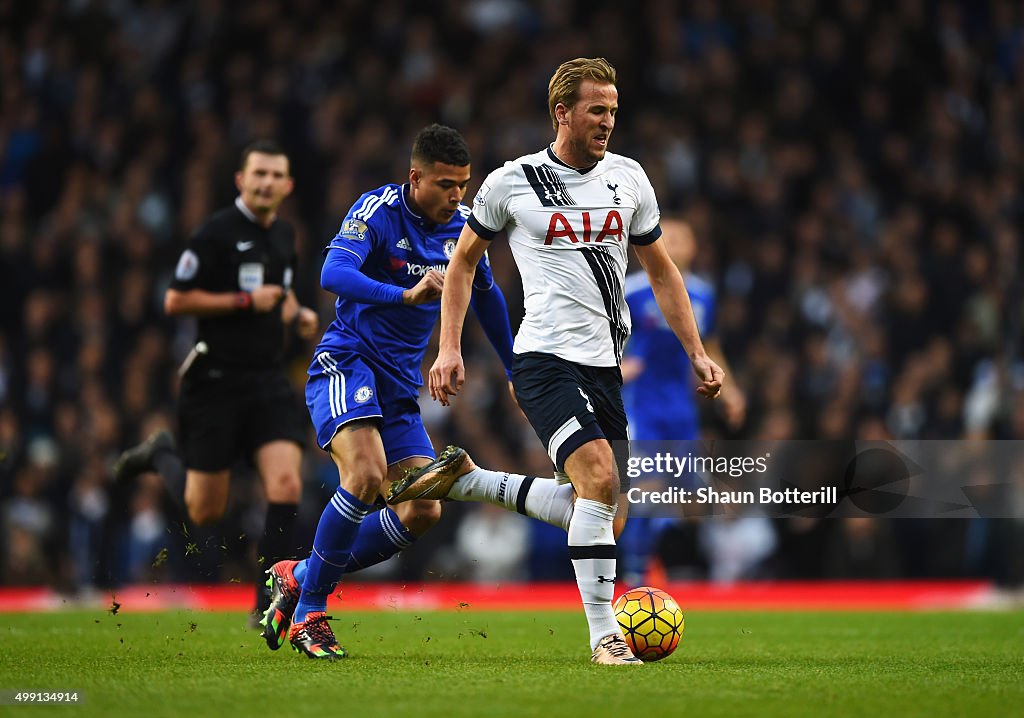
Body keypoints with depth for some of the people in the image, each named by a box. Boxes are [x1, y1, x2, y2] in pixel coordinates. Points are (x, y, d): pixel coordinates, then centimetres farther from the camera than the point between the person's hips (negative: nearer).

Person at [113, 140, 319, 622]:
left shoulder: (285, 235, 12)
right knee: (205, 512, 3)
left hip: (268, 380, 5)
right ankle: (161, 456, 35)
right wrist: (245, 301, -18)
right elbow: (175, 301, -14)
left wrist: (297, 315, 9)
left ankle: (269, 603, -7)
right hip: (216, 380, -5)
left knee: (285, 485, -15)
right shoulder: (217, 232, -11)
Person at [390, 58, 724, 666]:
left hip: (606, 366, 6)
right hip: (546, 359, -6)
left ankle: (463, 481, 22)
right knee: (599, 478, -25)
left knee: (607, 518, 6)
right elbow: (464, 260, 11)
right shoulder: (513, 182, -2)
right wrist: (450, 349, 3)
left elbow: (661, 271, 19)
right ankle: (604, 633, -16)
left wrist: (697, 353, 12)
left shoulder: (628, 177, 10)